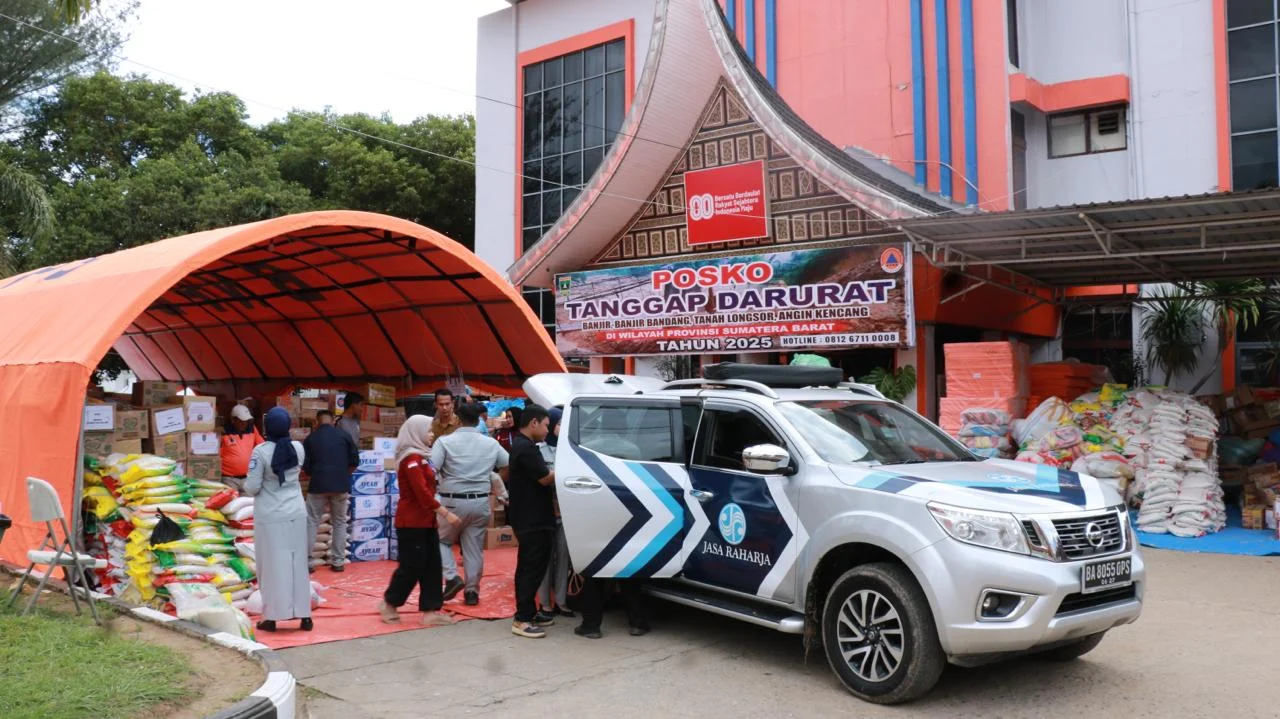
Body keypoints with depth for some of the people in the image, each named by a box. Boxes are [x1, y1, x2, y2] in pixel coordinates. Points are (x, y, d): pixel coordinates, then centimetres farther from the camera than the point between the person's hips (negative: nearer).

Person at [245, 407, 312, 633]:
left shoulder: (261, 451, -14)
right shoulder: (298, 448, 0)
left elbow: (252, 487, -12)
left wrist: (247, 487, 8)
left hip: (270, 516, -4)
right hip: (296, 513, 4)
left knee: (273, 565, 4)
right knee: (298, 563, 10)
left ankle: (272, 617, 8)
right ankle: (304, 615, 14)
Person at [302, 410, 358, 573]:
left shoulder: (311, 438, 5)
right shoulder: (344, 435, 5)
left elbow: (306, 467, 7)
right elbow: (355, 461, 4)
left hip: (318, 485, -1)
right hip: (341, 485, 1)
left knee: (311, 522, 7)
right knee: (339, 523, 11)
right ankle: (338, 562, 10)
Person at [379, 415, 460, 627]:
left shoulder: (419, 456, 13)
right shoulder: (411, 458, -16)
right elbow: (422, 493, -23)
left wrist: (438, 513, 12)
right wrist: (445, 513, -22)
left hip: (425, 520, 9)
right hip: (412, 522, -9)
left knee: (432, 565, 6)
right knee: (412, 566, -1)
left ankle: (431, 610, 9)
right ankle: (389, 603, 17)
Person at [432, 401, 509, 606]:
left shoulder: (445, 441, -7)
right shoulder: (491, 443, 6)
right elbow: (509, 466, 14)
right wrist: (493, 483, 21)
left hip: (453, 501, -3)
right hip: (480, 502, 3)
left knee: (441, 540, 16)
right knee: (474, 547, 11)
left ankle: (452, 577, 1)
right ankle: (472, 591, 13)